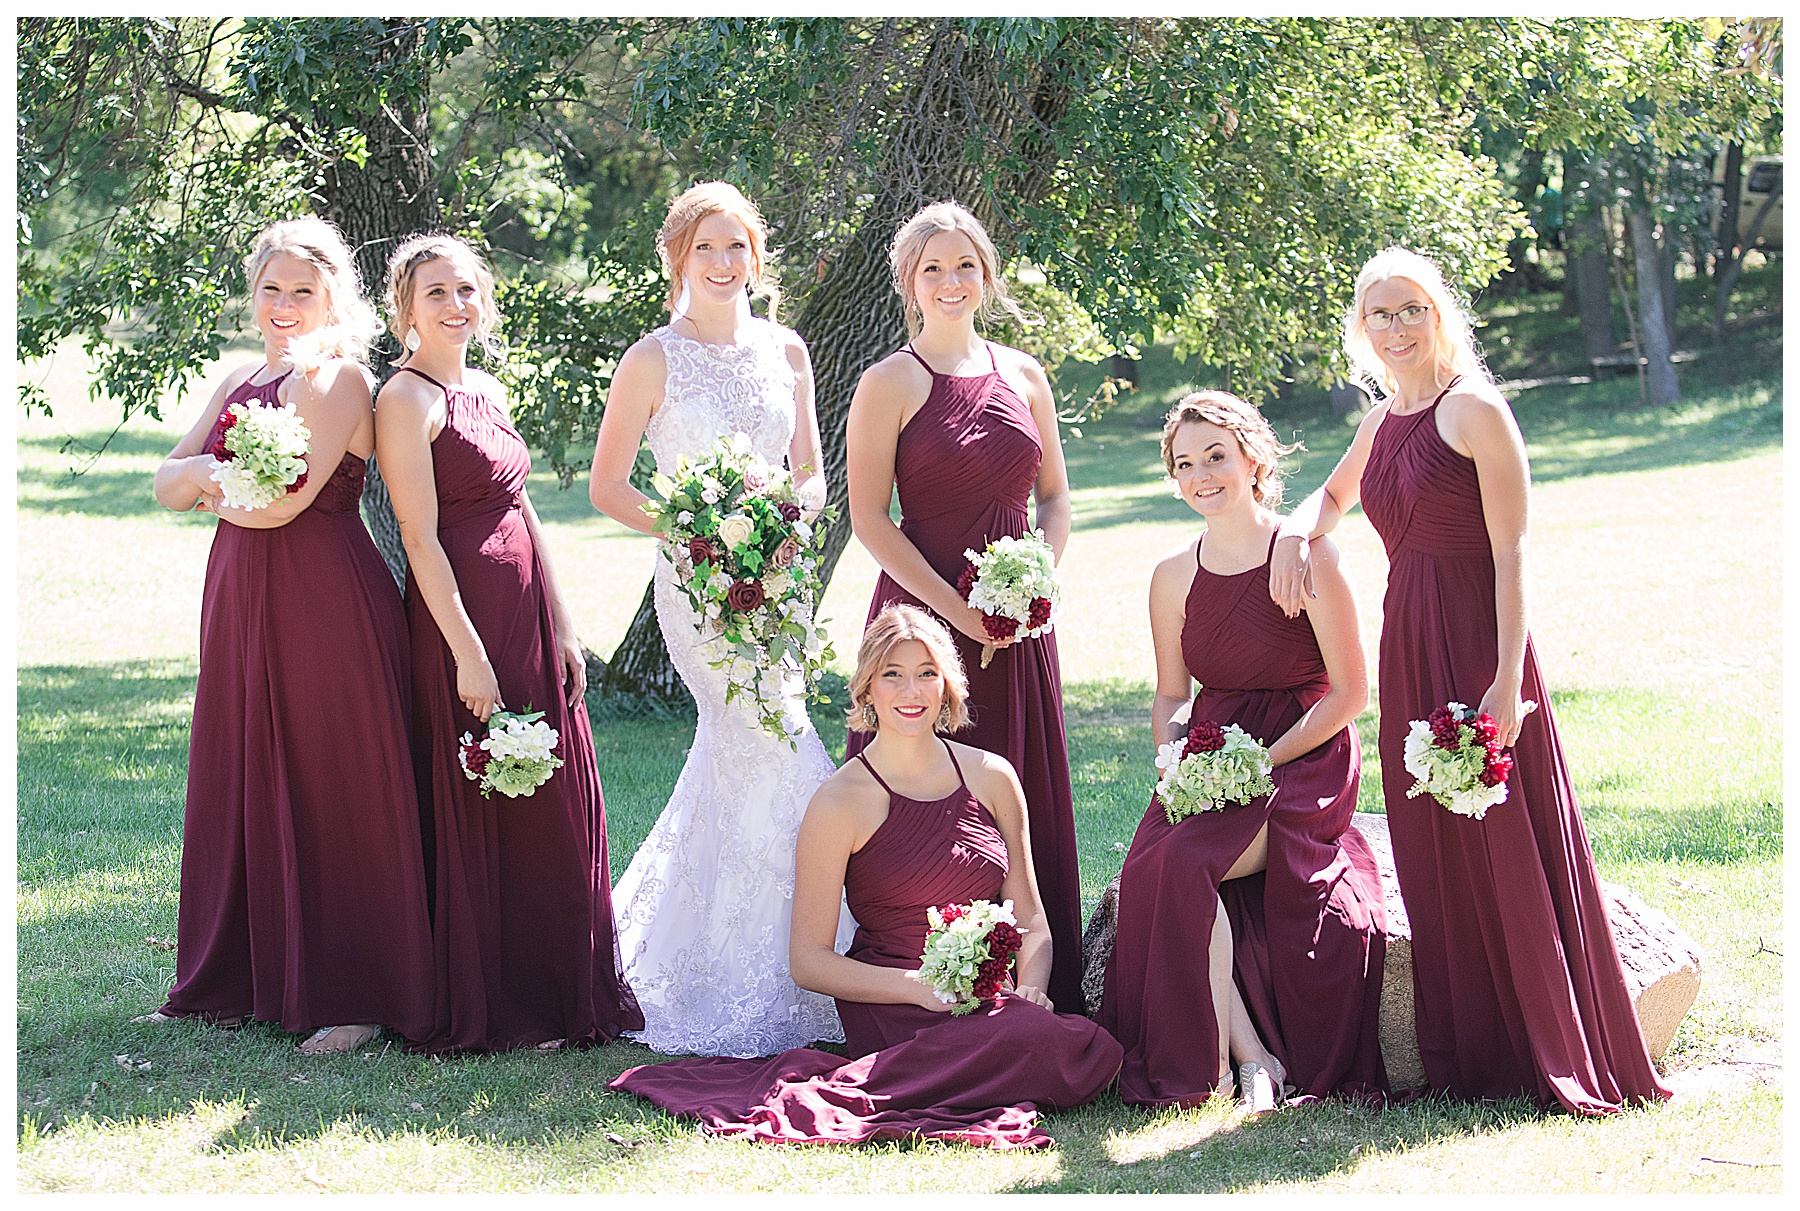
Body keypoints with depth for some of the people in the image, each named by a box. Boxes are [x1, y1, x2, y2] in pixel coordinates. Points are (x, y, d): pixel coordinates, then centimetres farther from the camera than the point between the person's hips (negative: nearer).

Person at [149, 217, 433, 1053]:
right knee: (241, 785, 11)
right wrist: (213, 469, -9)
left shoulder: (336, 379, -9)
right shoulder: (240, 382, 17)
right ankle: (243, 980, 21)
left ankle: (351, 996, 4)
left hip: (326, 603, -8)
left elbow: (285, 500, -18)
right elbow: (167, 482, 13)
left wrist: (209, 486, 1)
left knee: (333, 791, -3)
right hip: (242, 602, 8)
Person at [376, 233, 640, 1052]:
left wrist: (564, 631, 16)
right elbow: (421, 538, -15)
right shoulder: (407, 398, -9)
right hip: (462, 620, -8)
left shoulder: (488, 390, 15)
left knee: (557, 809, 10)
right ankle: (482, 1013, 6)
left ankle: (557, 997, 19)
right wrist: (468, 654, -19)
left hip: (531, 617, 8)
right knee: (476, 812, -2)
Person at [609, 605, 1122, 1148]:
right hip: (894, 1014, -5)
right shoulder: (842, 803, -4)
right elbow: (809, 960, -4)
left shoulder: (991, 777, 10)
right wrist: (918, 986, -17)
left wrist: (1029, 991, -8)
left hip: (991, 998, 5)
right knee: (1054, 1047, -33)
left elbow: (1031, 924, 13)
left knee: (1098, 1052, -26)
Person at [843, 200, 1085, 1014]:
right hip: (924, 614, -4)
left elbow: (1056, 496, 15)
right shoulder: (890, 384, -3)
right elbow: (869, 519, -7)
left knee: (1024, 804, 7)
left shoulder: (1023, 375, 10)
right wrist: (957, 609, -14)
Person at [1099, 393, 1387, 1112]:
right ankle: (1251, 1055, -17)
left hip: (1303, 763, -5)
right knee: (1146, 869, -26)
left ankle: (1244, 1055, -15)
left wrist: (1262, 760, -16)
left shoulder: (1307, 557, -7)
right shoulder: (1175, 576, 9)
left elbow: (1349, 694, -7)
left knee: (1183, 859, -30)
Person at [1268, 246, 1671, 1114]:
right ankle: (1462, 1056, 15)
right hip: (1408, 644, 7)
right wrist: (1293, 532, 12)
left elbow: (1512, 555, -13)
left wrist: (1507, 678, -20)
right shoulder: (1380, 424, 13)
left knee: (1503, 845, -3)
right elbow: (1332, 497, 35)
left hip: (1477, 642, -7)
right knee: (1433, 853, 8)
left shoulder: (1474, 411, -8)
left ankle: (1548, 1057, 5)